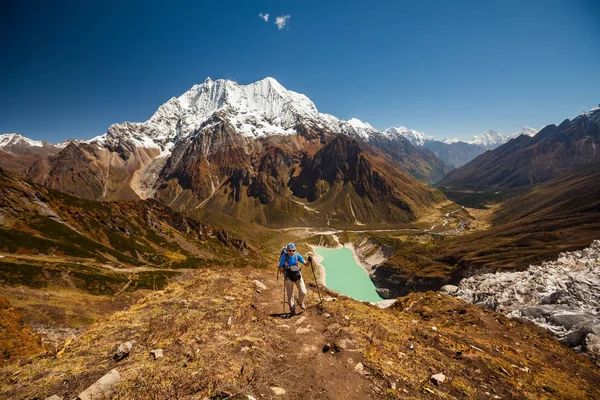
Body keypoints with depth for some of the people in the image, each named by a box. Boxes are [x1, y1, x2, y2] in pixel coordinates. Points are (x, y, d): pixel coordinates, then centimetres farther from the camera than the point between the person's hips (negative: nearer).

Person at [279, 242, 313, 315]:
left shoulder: (297, 255, -11)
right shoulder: (284, 256, -17)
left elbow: (305, 264, -5)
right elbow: (280, 268, -12)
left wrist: (309, 261, -26)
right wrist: (283, 268, -35)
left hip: (298, 276, 2)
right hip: (289, 278, -2)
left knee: (303, 292, 0)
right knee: (290, 295, 7)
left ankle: (301, 302, 32)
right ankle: (292, 309, 29)